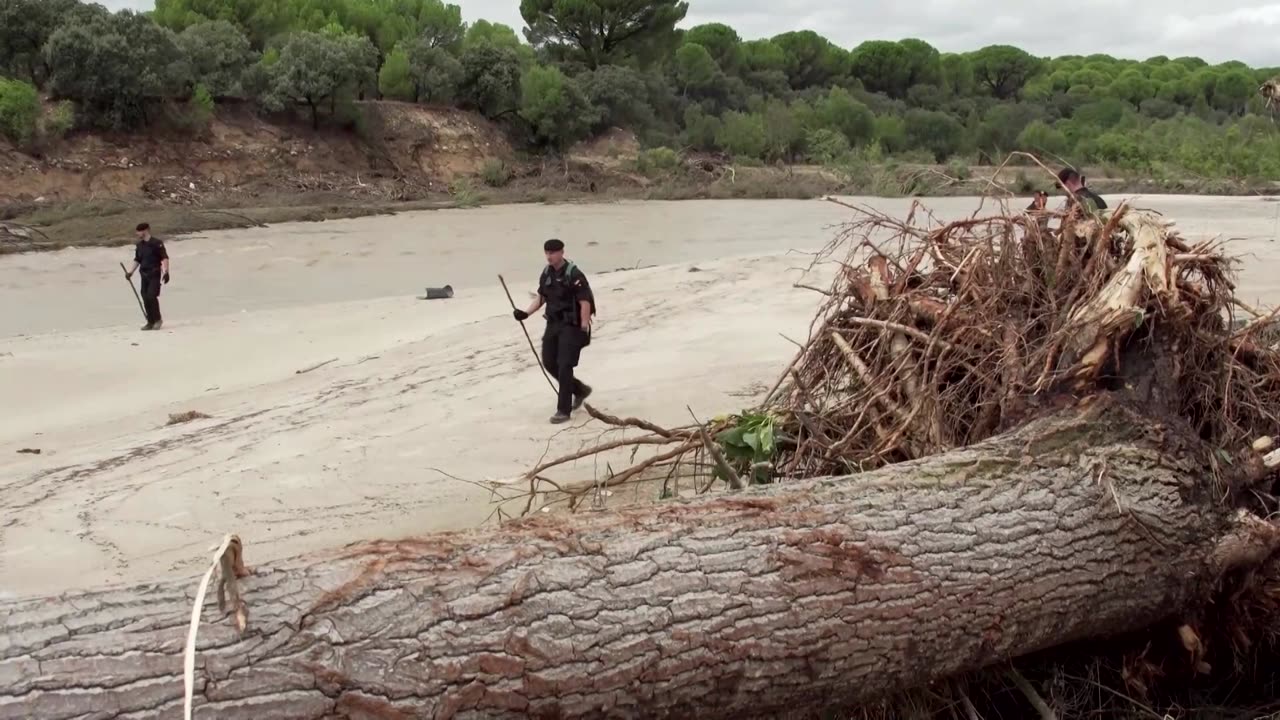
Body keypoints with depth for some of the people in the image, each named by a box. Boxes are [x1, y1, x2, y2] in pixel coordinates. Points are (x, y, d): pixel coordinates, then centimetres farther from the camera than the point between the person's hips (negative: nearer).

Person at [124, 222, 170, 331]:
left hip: (155, 274, -6)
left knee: (151, 296, -16)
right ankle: (150, 322, 11)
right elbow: (137, 260, 22)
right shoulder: (139, 245, 12)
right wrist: (131, 272, 12)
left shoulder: (157, 243, -8)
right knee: (145, 298, 3)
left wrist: (166, 271, -20)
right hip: (144, 275, 6)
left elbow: (165, 258, -11)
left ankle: (158, 319, -2)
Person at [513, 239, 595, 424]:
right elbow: (541, 297, 18)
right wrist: (526, 313, 4)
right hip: (553, 323, 8)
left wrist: (584, 329, -22)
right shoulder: (546, 273, 6)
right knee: (549, 362, 10)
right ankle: (580, 390, 31)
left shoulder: (574, 274, -17)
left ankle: (564, 410, -2)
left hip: (571, 326, -8)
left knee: (564, 365, -10)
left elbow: (585, 303, -18)